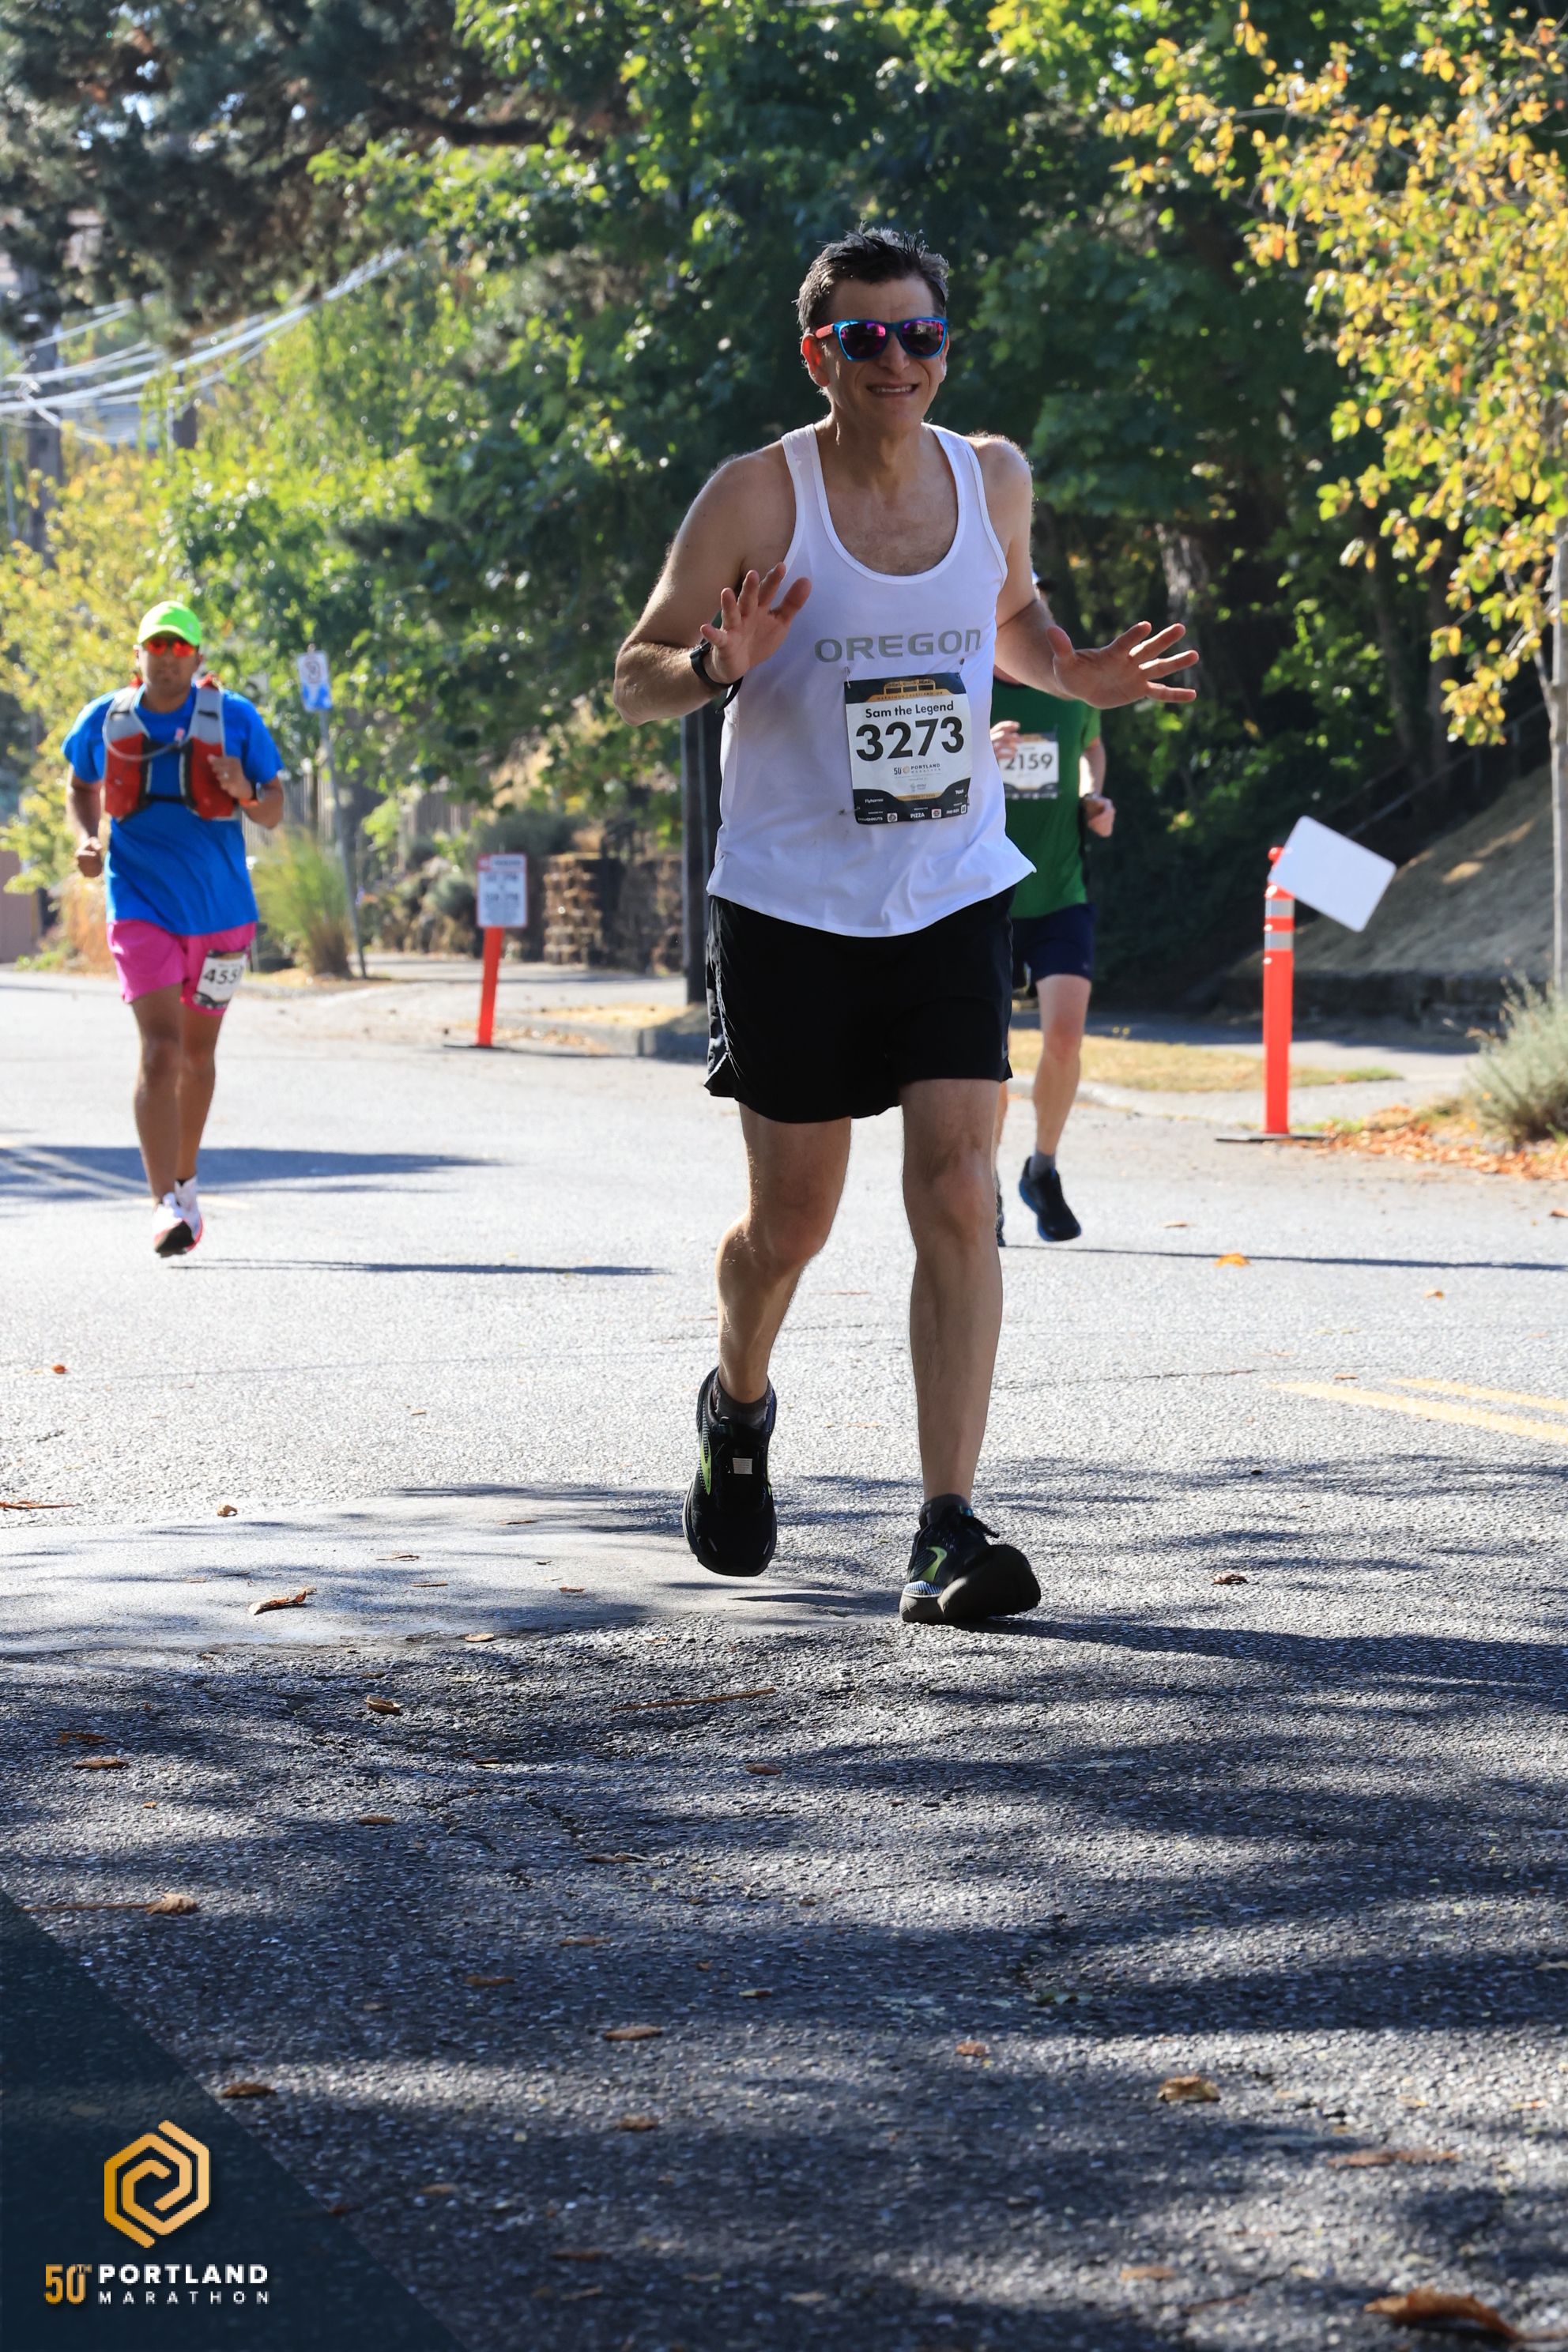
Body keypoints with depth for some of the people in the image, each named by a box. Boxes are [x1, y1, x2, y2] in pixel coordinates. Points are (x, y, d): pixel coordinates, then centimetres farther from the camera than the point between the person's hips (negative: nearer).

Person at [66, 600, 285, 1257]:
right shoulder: (104, 722, -1)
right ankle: (167, 1208, -21)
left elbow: (274, 813, 2)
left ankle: (184, 1182, 37)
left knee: (197, 1055, 15)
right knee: (160, 1048, -16)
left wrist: (243, 793, -20)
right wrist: (87, 836, 0)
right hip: (141, 906, -1)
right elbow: (79, 786, 18)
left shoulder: (235, 720, -3)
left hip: (220, 909, 2)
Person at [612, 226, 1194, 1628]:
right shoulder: (758, 496, -9)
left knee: (958, 1197, -12)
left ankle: (950, 1532, -11)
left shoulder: (993, 478, 3)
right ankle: (739, 1408, 40)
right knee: (791, 1221, 7)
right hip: (791, 905, -2)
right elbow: (635, 681, -3)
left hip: (954, 896, 2)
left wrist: (1083, 675, 1)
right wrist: (720, 668, -26)